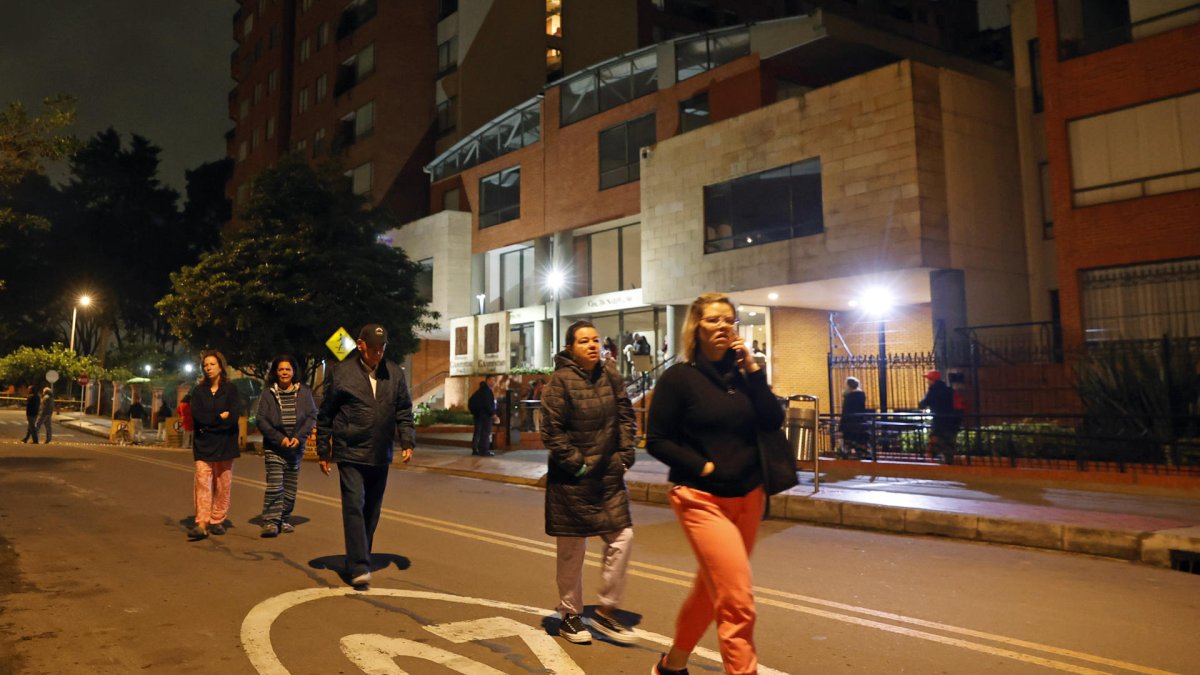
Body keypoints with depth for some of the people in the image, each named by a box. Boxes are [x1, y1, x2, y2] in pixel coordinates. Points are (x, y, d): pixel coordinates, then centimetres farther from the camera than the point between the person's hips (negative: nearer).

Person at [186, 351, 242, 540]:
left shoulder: (231, 389, 5)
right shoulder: (198, 391, 11)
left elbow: (233, 417, -8)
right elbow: (197, 416, -3)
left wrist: (209, 423, -7)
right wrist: (220, 417, -8)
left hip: (225, 444, -1)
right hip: (203, 444, 1)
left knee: (223, 485, 2)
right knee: (202, 483, -10)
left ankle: (217, 521, 11)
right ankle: (201, 524, -16)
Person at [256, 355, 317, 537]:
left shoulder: (304, 392, 5)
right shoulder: (268, 394, 2)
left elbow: (311, 416, 1)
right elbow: (261, 420, -3)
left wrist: (299, 437, -12)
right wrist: (280, 438, -13)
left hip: (296, 447, 2)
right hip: (274, 447, -2)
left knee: (291, 486, 8)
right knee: (274, 485, -12)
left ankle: (284, 520, 18)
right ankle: (271, 521, -11)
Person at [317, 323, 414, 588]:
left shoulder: (395, 373, 6)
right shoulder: (342, 373, -3)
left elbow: (404, 411, 11)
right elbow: (324, 415, 3)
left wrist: (407, 441, -1)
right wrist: (323, 452, 3)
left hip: (380, 456, 4)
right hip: (350, 454, -4)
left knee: (371, 511, 11)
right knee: (354, 507, -12)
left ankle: (359, 559, 26)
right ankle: (359, 567, -11)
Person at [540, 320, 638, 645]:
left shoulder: (610, 376, 5)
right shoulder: (560, 380, -12)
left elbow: (625, 416, 12)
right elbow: (551, 430, -13)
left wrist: (624, 455, 2)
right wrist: (576, 465, -13)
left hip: (609, 475, 5)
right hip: (572, 479, -5)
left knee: (622, 538, 3)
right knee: (572, 549, 7)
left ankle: (607, 612, 19)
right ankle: (570, 616, 25)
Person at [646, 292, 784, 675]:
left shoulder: (741, 374, 7)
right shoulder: (679, 378, -9)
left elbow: (773, 422, -5)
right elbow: (656, 440, -9)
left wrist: (752, 369, -10)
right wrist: (703, 467, -15)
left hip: (748, 497, 6)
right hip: (702, 499, -6)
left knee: (713, 588, 19)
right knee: (738, 603, -12)